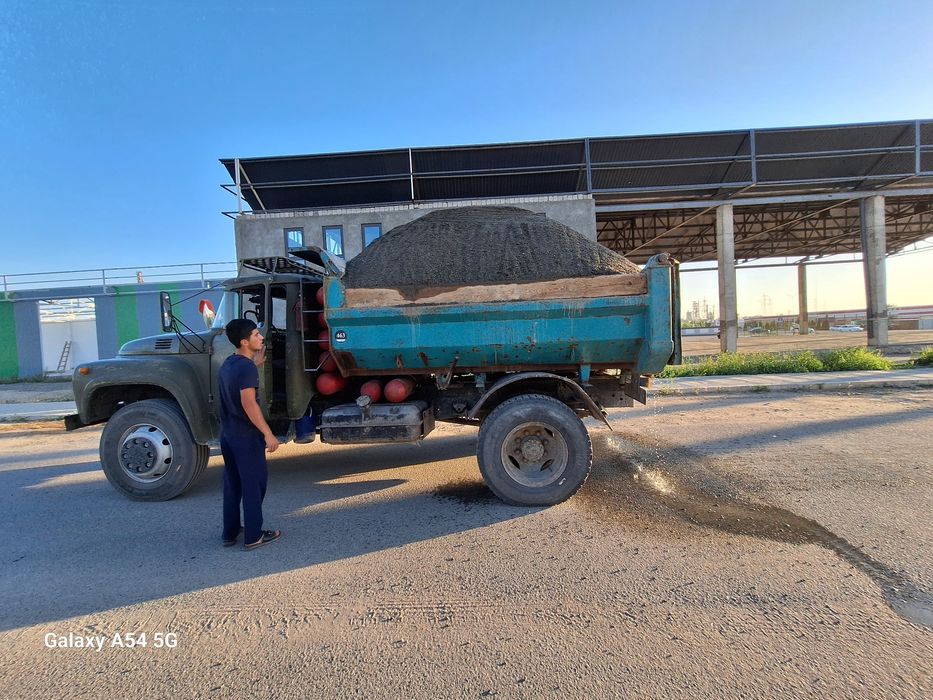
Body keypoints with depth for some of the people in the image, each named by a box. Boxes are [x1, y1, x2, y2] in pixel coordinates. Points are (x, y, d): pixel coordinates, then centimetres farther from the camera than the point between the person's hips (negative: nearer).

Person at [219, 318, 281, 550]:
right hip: (246, 436, -9)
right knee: (254, 484, 3)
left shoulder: (228, 363, 8)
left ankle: (230, 533, 27)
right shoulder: (247, 367, -21)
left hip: (227, 433, 9)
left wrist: (255, 364, 19)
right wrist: (268, 434, -22)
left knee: (232, 483, 17)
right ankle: (253, 536, 12)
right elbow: (249, 404, -26)